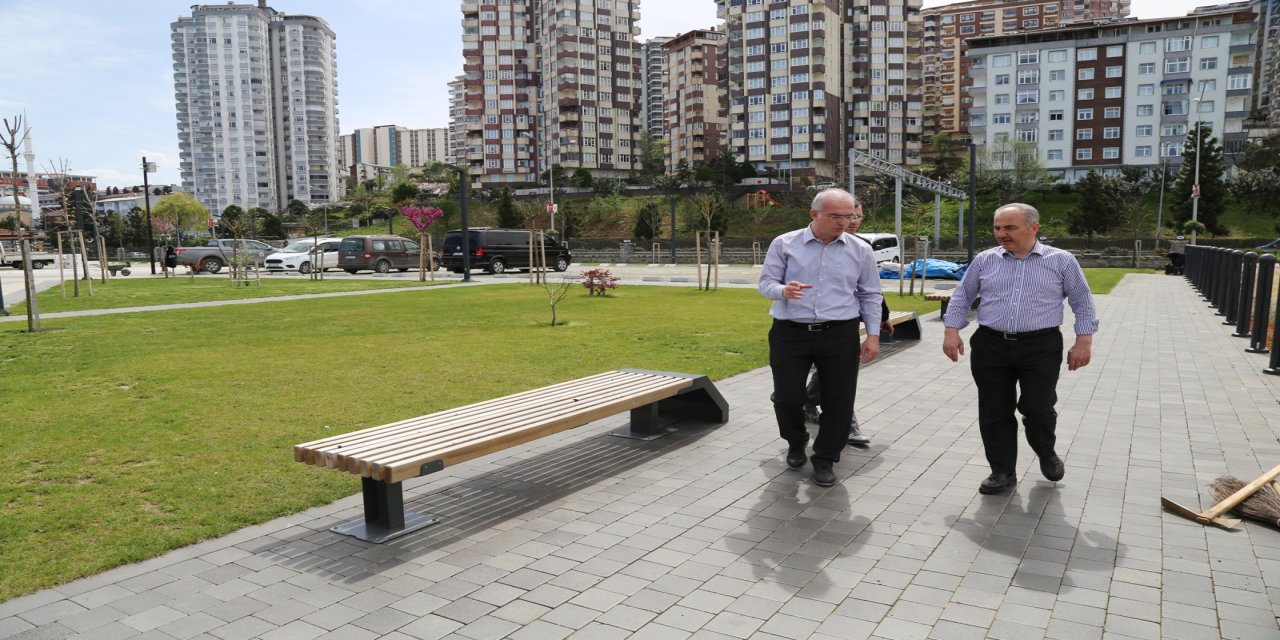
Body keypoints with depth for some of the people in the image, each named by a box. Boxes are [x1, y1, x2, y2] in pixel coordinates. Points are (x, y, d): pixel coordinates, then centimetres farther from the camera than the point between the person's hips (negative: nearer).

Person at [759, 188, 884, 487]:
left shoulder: (860, 250, 5)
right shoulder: (784, 244, 0)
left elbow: (870, 296, 10)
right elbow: (766, 283, 0)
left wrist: (873, 335, 4)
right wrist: (783, 290, -23)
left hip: (840, 335, 1)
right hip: (790, 334, -1)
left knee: (838, 400, 3)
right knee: (787, 398, 3)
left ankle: (825, 459, 23)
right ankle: (796, 443, 34)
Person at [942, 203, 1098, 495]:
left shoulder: (1061, 261, 2)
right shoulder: (984, 260, 6)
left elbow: (1082, 302, 6)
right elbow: (962, 296, 12)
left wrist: (1084, 341, -2)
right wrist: (952, 331, 3)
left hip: (1041, 348, -2)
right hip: (990, 347, 2)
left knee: (1038, 409, -3)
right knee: (994, 412, 4)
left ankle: (1047, 454, 29)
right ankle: (1003, 471, 19)